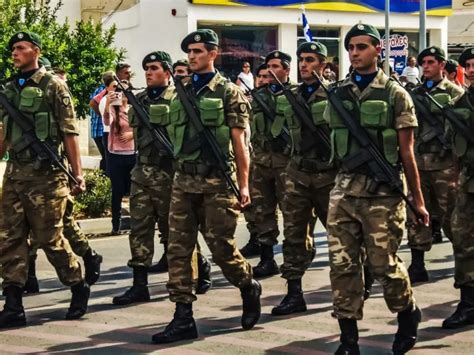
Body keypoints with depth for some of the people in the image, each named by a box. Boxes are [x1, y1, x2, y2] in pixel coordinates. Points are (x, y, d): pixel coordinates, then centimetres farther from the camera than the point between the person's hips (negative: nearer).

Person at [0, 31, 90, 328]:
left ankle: (79, 289, 19)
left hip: (45, 173, -6)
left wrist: (78, 172, -10)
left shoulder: (53, 86, -4)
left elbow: (69, 132, -6)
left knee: (50, 238, -1)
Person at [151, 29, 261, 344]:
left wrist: (243, 184, -8)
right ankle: (184, 318, 2)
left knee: (221, 247, -2)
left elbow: (239, 142, -5)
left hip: (216, 181, -5)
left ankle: (250, 288, 27)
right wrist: (179, 173, 15)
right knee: (178, 250, -1)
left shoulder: (229, 92, -2)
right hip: (184, 182, 5)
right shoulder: (182, 94, 13)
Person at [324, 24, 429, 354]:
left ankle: (409, 314, 27)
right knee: (342, 264, 1)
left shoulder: (395, 94, -2)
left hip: (383, 192, -4)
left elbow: (406, 151, -1)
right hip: (344, 189, 4)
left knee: (383, 263, 0)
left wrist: (418, 200, 0)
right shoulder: (337, 95, 9)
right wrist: (341, 177, 13)